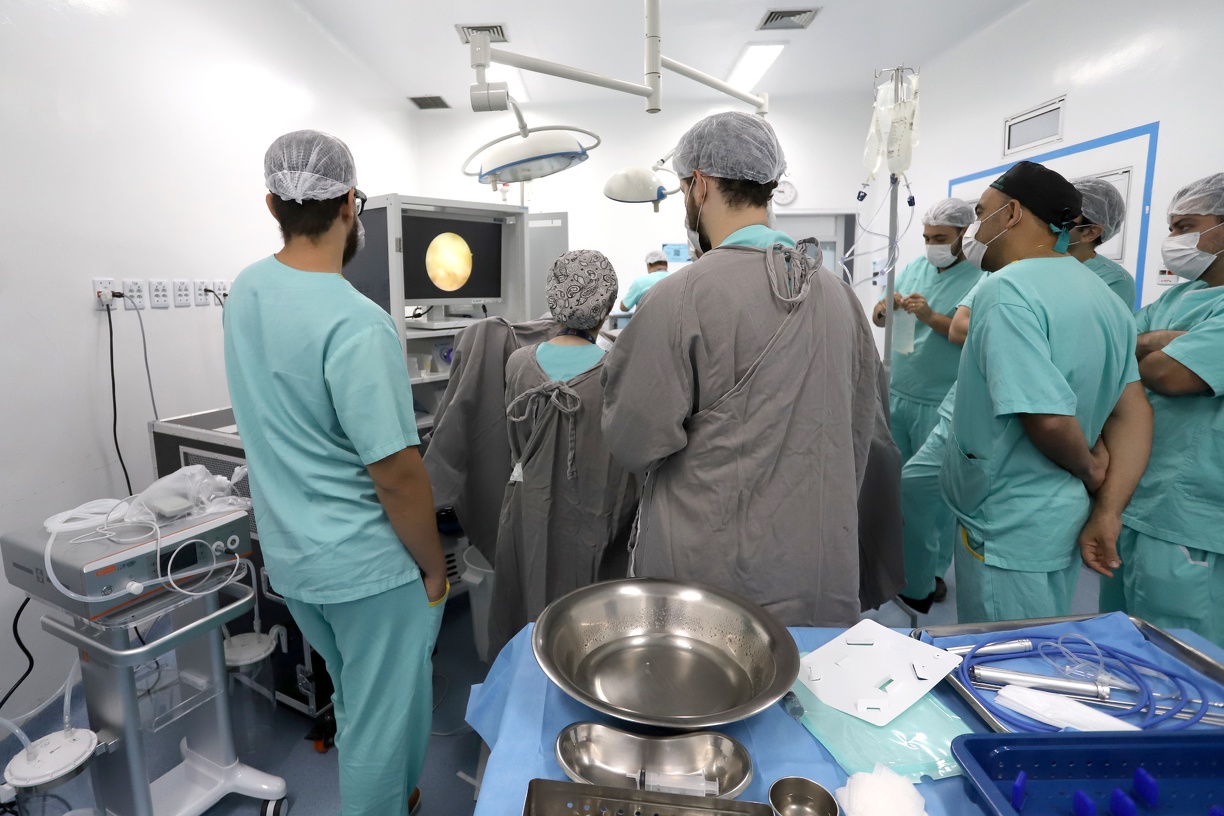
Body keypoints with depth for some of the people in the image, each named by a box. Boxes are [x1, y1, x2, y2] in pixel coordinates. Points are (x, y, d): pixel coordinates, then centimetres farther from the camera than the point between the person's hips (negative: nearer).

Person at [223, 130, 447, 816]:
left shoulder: (245, 292, -1)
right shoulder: (357, 326, -26)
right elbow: (396, 475, -23)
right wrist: (434, 565, -10)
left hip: (288, 554, 9)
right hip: (365, 565, -9)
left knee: (354, 698, 29)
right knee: (384, 718, 13)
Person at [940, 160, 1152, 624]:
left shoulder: (1006, 291, -20)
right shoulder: (1101, 292, 9)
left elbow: (1048, 417, -28)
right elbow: (1134, 412, 7)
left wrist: (1091, 470, -7)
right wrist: (1108, 512, 2)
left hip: (1008, 530, -9)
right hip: (1061, 521, 9)